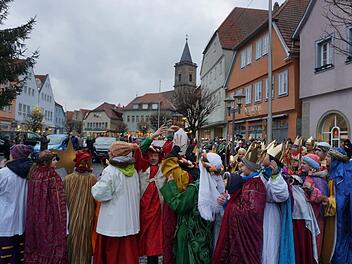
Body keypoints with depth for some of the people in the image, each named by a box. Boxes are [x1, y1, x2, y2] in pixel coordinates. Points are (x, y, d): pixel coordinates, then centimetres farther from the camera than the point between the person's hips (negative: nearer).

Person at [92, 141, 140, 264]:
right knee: (128, 253, 14)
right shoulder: (133, 171, 3)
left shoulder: (110, 171, -16)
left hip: (113, 222, -6)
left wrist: (96, 187, 3)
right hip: (130, 221, 6)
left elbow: (99, 194, -16)